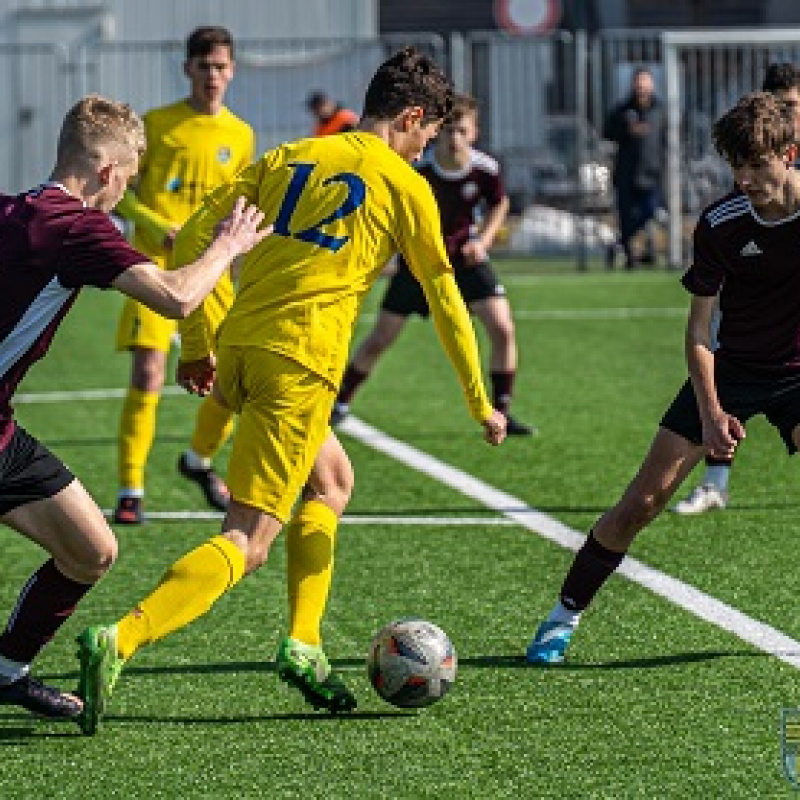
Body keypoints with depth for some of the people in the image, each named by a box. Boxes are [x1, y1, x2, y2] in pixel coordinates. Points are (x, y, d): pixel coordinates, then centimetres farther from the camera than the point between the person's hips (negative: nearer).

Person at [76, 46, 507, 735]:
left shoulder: (289, 157, 18)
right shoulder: (406, 186, 5)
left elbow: (192, 239, 13)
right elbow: (445, 299, 10)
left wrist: (198, 344, 20)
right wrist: (481, 404, 20)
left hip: (237, 347, 7)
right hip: (301, 362, -7)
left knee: (332, 480, 28)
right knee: (248, 542, -9)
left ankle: (303, 647, 18)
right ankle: (119, 642, -28)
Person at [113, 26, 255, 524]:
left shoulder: (241, 135, 10)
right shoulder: (156, 124, -1)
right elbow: (119, 192, 0)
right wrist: (158, 226, -16)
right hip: (156, 263, -4)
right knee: (147, 375, -15)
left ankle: (200, 460, 31)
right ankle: (131, 491, -8)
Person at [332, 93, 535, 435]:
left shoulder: (485, 169, -17)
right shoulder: (418, 169, -22)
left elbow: (498, 205, 5)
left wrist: (483, 239, -10)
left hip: (465, 256, 1)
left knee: (503, 330, -13)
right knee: (381, 338, 1)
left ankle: (501, 413, -1)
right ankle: (340, 403, 19)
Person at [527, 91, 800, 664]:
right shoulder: (720, 224, -15)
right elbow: (699, 331, -9)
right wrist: (711, 413, -20)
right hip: (731, 370, 0)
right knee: (644, 501, -5)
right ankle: (565, 616, 9)